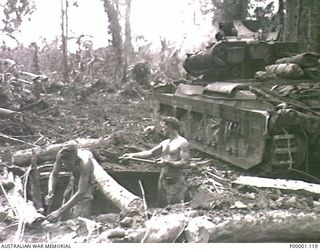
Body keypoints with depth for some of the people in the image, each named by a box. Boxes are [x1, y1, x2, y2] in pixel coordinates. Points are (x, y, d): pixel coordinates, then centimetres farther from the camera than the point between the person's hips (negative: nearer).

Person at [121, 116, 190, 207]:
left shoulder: (182, 143, -9)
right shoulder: (165, 143, 14)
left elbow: (185, 163, -15)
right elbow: (150, 153, 20)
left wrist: (167, 162, -19)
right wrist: (133, 155, 13)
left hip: (175, 180, -8)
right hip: (163, 178, 8)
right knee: (162, 207, 10)